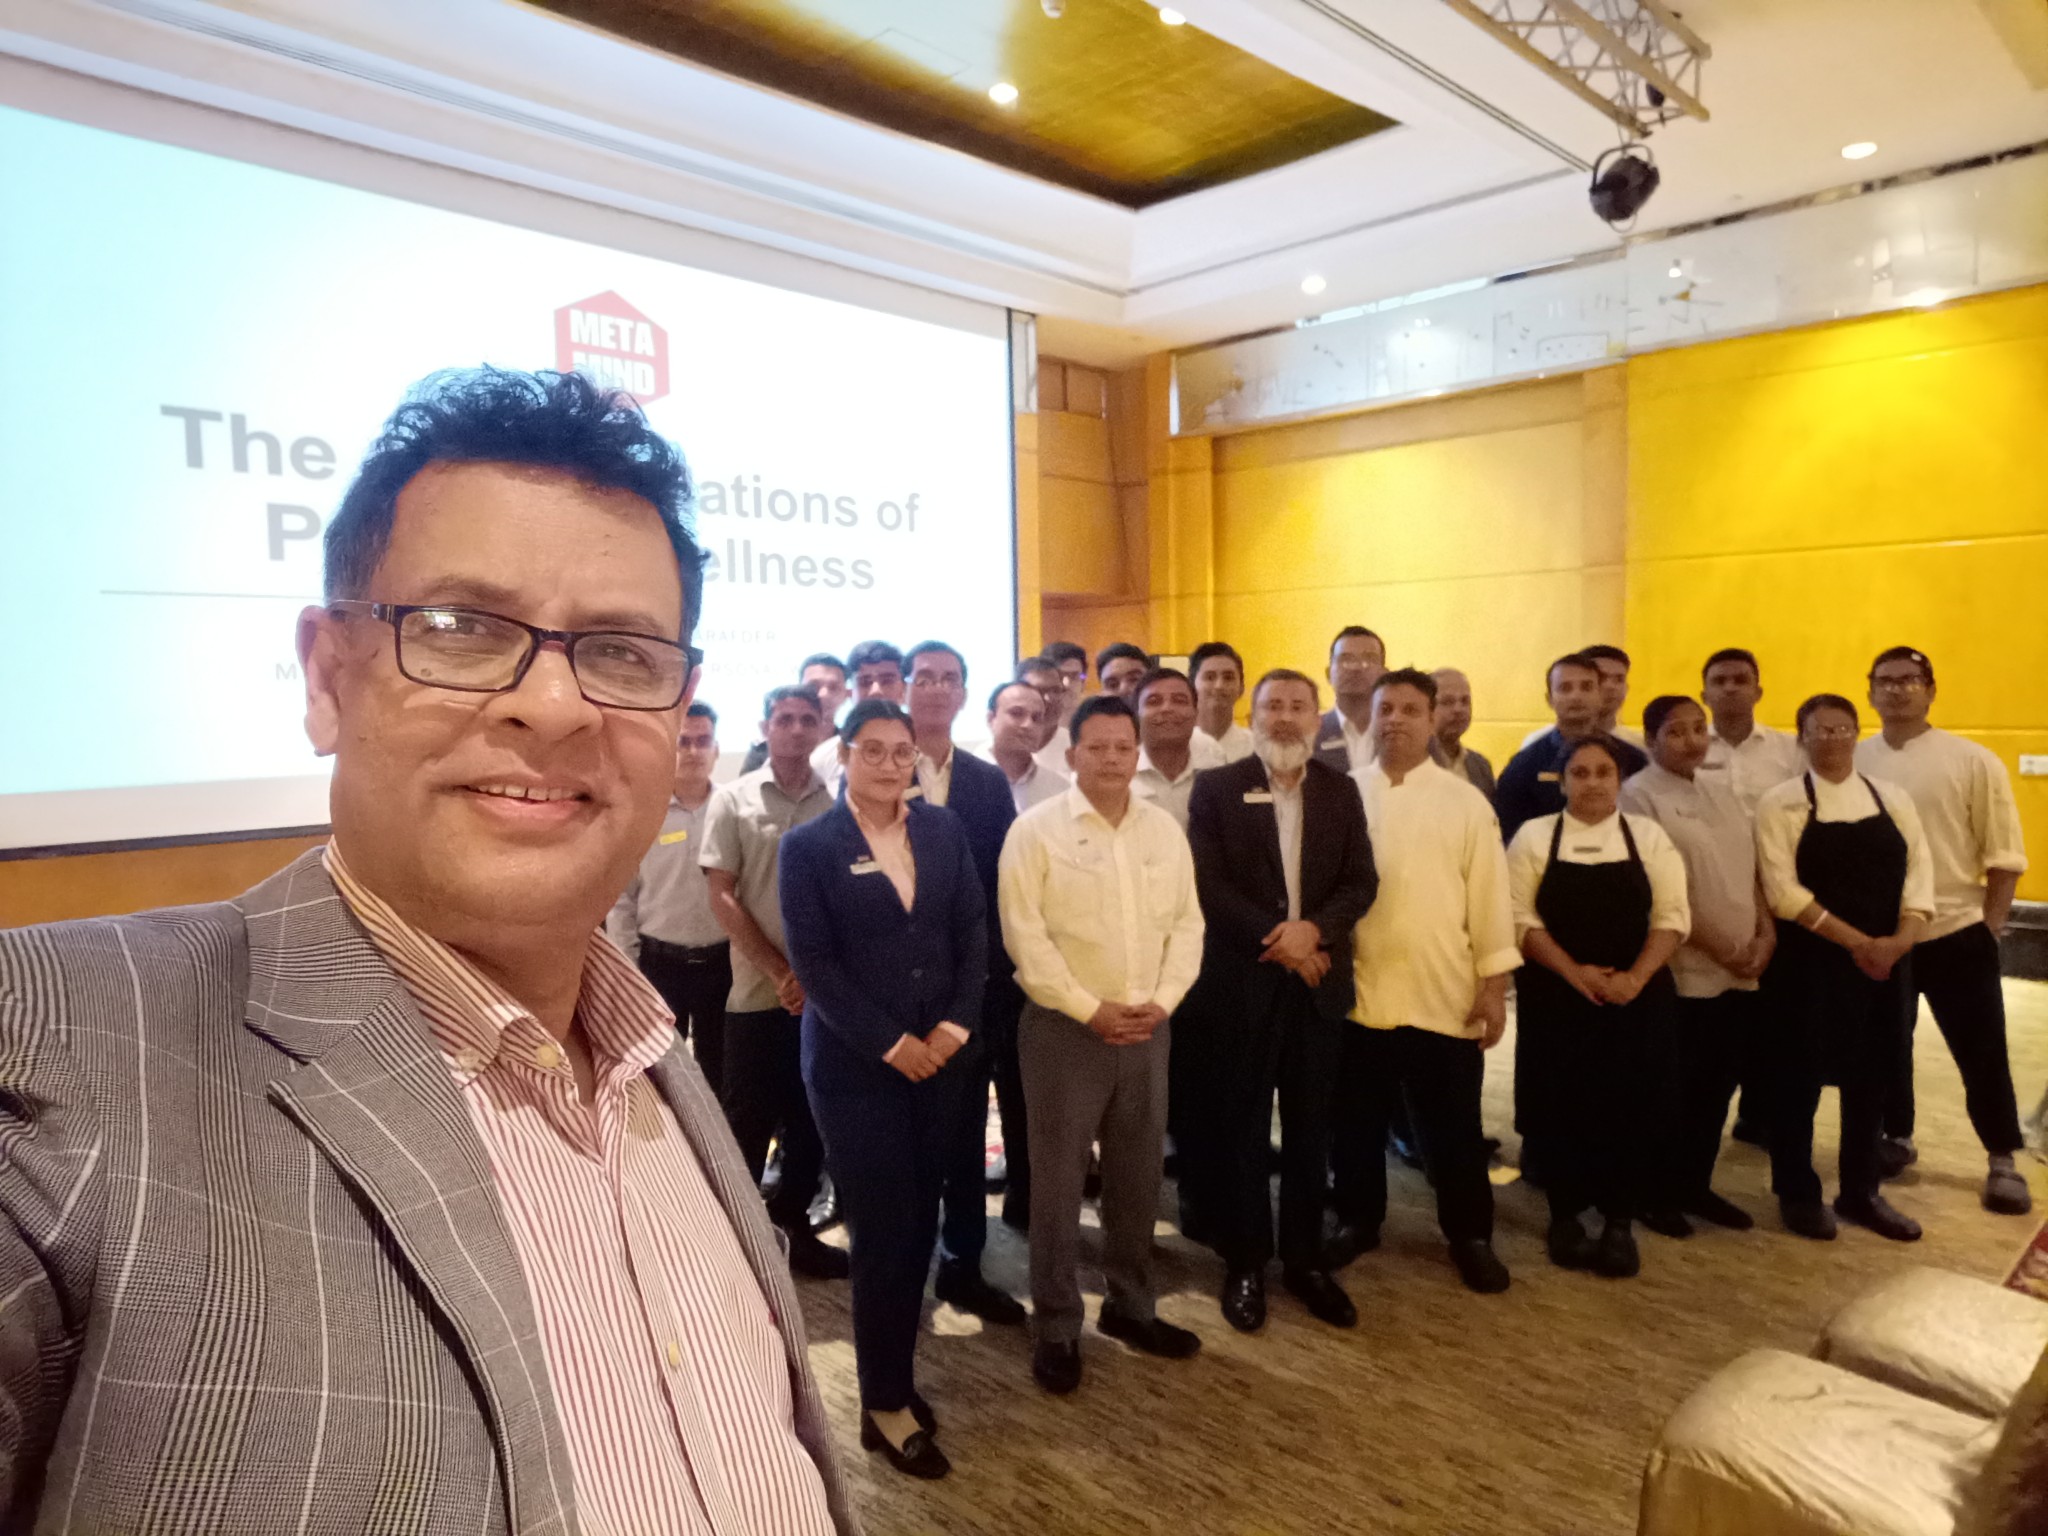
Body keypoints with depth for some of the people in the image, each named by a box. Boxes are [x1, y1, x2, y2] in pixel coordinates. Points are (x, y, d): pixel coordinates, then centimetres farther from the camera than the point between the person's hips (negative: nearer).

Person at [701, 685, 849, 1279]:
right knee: (747, 1123, 6)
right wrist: (781, 973, -10)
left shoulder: (839, 803, 2)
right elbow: (721, 897, -4)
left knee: (812, 1121, 12)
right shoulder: (733, 800, -1)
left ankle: (791, 1228, 29)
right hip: (759, 994, -2)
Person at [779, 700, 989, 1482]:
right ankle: (885, 1406, 21)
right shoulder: (808, 845, -6)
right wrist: (892, 1044, -13)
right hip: (855, 1065, -4)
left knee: (917, 1226, 12)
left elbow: (973, 933, 4)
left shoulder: (944, 829, 5)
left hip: (940, 1057, 4)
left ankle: (894, 1376, 31)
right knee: (882, 1233, 4)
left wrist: (953, 1028, -8)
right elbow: (815, 964, -11)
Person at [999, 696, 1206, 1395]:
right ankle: (1056, 1327, 21)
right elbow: (1024, 934, -13)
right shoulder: (1036, 829, -9)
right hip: (1064, 1027, -4)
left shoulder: (1165, 829, 6)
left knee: (1137, 1176, 16)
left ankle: (1129, 1305, 35)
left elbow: (1186, 924, 7)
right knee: (1058, 1181, 5)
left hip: (1147, 1027, 5)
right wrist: (1091, 1008, -15)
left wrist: (1162, 1001, -7)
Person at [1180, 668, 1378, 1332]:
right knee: (1240, 1127, 7)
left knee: (1309, 1128, 11)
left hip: (1317, 979, 3)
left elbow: (1361, 881, 2)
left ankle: (1305, 1259, 26)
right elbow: (1207, 883, -10)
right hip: (1241, 981, -3)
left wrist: (1312, 929, -16)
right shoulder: (1216, 787, -2)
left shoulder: (1340, 792, 8)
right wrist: (1275, 939, -17)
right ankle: (1244, 1263, 21)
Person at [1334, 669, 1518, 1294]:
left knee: (1453, 1126, 11)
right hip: (1359, 992, 1)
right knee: (1358, 1120, 15)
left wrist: (1494, 985, -3)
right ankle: (1357, 1220, 33)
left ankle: (1470, 1235, 29)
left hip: (1445, 995, -1)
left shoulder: (1465, 801, 0)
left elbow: (1489, 897, 0)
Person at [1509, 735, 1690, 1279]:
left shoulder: (1648, 836, 5)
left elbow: (1672, 917, 0)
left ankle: (1620, 1226, 19)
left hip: (1636, 1000, 1)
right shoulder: (1534, 836, 0)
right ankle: (1565, 1220, 20)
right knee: (1562, 1109, 5)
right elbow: (1521, 919, -5)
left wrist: (1635, 976, -14)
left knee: (1627, 1110, 4)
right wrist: (1574, 972, -15)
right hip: (1556, 998, -1)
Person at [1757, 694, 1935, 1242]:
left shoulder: (1893, 799, 8)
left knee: (1870, 1078, 13)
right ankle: (1797, 1193, 20)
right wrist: (1855, 941, -17)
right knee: (1800, 1078, 4)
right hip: (1811, 961, -4)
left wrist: (1899, 939, -13)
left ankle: (1861, 1192, 29)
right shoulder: (1781, 803, -6)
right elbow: (1783, 890, -13)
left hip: (1885, 963, 4)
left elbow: (1918, 873, 3)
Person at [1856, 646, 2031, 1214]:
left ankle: (2003, 1160, 24)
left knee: (1982, 1054, 6)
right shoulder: (1853, 763, 0)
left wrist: (1989, 929, -4)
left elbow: (2005, 858, -2)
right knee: (1886, 1047, 15)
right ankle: (1896, 1137, 33)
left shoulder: (1974, 762, -5)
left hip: (1955, 934, -2)